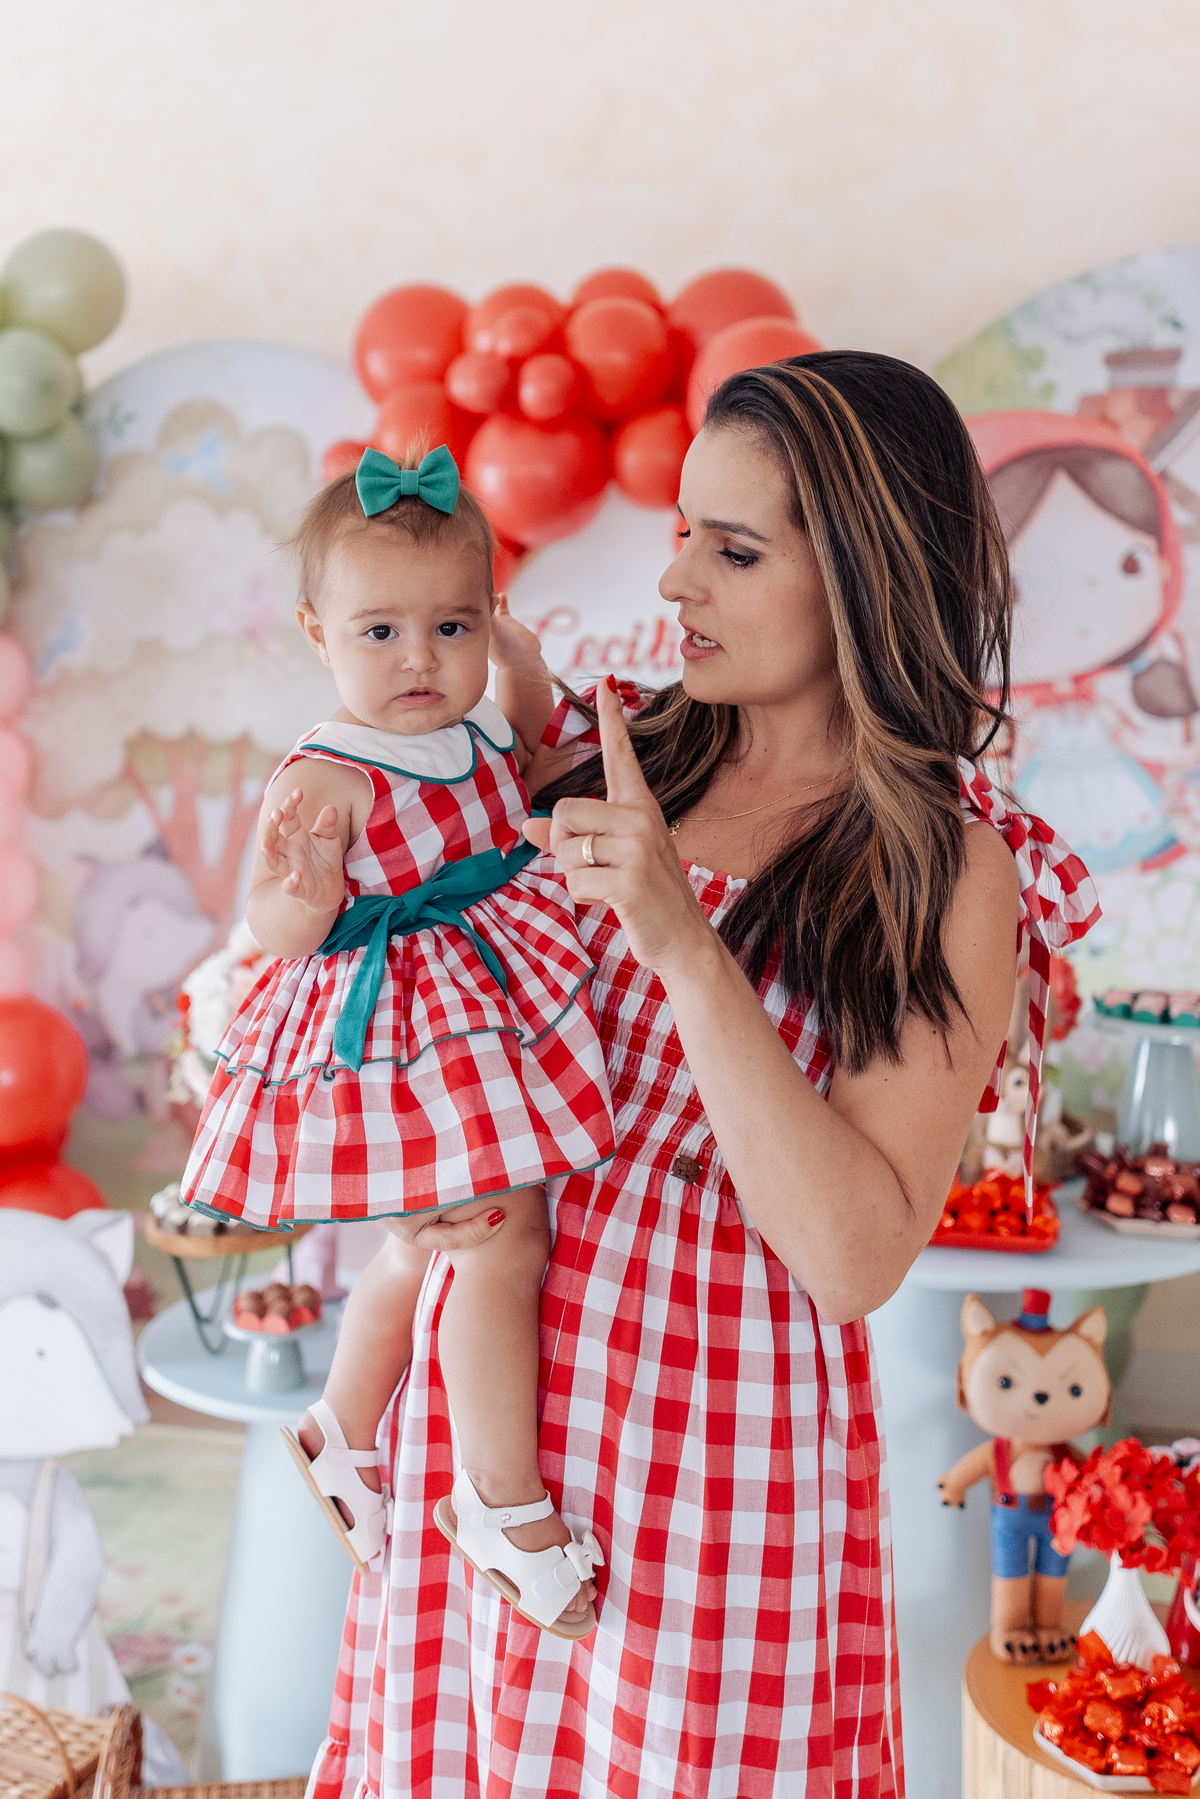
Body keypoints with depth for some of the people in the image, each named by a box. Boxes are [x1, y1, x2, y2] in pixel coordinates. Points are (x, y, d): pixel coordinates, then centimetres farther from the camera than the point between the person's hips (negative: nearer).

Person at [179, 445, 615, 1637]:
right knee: (502, 1242, -13)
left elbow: (530, 795, 25)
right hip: (396, 1034, -8)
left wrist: (525, 678, 10)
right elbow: (279, 933, -18)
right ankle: (505, 1506, 4)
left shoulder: (484, 733, 3)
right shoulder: (326, 777, -19)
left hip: (490, 1017, 9)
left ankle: (342, 1433, 44)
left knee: (427, 1250, 22)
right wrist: (304, 891, -39)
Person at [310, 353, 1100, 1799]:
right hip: (485, 1370, 5)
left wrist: (684, 941, -28)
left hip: (718, 1432, -4)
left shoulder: (953, 875, -11)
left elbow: (858, 1257, -21)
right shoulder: (604, 751, 1)